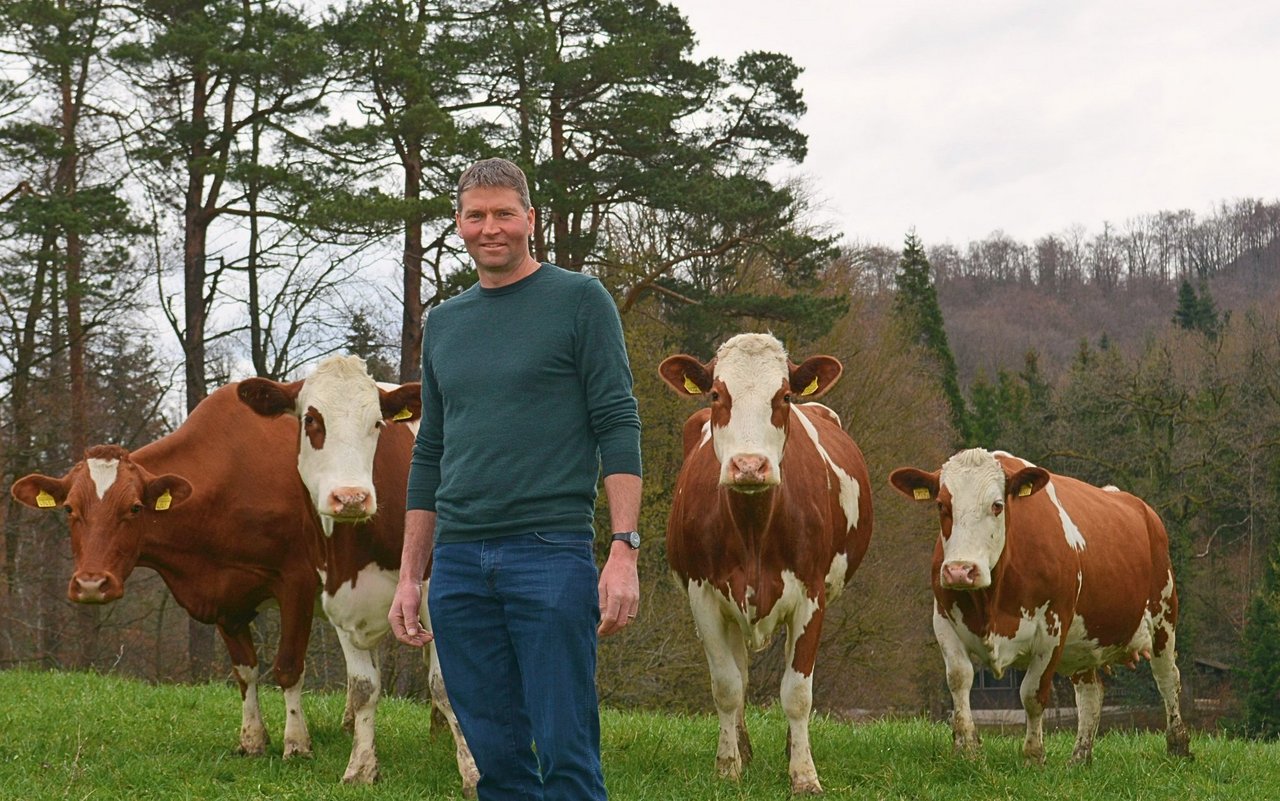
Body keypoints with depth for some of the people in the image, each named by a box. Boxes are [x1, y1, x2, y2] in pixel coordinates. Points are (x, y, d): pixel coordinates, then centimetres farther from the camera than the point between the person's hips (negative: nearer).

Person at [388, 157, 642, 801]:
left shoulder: (579, 300, 2)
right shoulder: (443, 324, 17)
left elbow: (618, 429, -4)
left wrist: (624, 551, -14)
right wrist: (409, 576, 15)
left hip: (550, 554, -5)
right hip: (457, 561, 5)